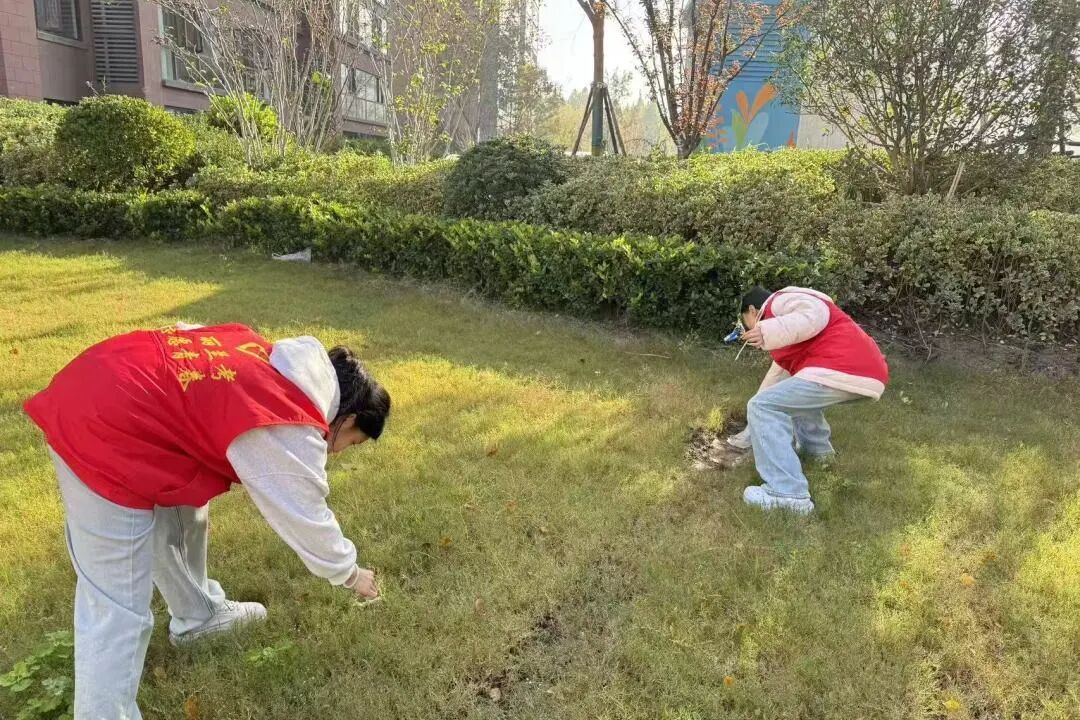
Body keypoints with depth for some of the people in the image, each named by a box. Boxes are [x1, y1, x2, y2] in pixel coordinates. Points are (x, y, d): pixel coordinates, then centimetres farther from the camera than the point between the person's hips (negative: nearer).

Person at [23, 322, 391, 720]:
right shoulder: (294, 431, -13)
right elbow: (308, 520, -2)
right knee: (117, 610, -2)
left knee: (181, 520, 27)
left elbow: (189, 333, 18)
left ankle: (197, 614, 48)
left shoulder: (274, 358, 9)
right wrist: (351, 573, 14)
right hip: (104, 435, -10)